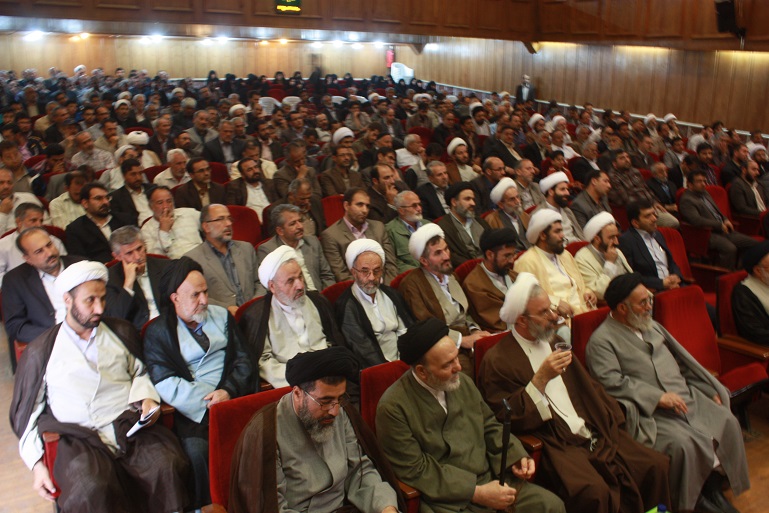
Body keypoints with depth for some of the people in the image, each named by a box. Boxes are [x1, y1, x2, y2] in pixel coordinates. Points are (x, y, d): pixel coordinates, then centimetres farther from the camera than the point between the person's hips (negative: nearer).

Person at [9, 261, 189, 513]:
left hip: (130, 426, 2)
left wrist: (147, 399, 4)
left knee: (167, 466, -28)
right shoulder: (41, 350, 10)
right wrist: (37, 464, 5)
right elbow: (26, 412, 14)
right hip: (79, 437, -1)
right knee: (91, 490, -33)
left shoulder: (121, 332, 15)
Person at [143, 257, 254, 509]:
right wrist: (206, 400, -14)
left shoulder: (221, 316, 18)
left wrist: (228, 390, -7)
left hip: (233, 396, 3)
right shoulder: (158, 332, 6)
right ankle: (205, 505, -6)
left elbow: (242, 359, 12)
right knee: (196, 450, -31)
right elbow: (165, 383, -4)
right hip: (193, 409, -2)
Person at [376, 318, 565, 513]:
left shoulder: (463, 383, 2)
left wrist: (515, 457, -2)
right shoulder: (393, 407, -15)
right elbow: (415, 471, -14)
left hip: (491, 480, 6)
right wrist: (477, 493, -16)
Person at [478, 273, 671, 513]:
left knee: (657, 465, -8)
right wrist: (541, 378, -19)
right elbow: (507, 419, -12)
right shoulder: (497, 361, -8)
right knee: (594, 491, -31)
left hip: (595, 434, 7)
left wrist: (613, 422, 8)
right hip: (554, 445, -7)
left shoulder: (554, 341, 17)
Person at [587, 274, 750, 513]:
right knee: (682, 442, -30)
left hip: (687, 396, 8)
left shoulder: (650, 325, 19)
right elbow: (613, 383, -18)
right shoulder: (602, 340, -6)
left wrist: (711, 389, 16)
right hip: (650, 411, -8)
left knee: (727, 421, -13)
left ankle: (713, 486, 1)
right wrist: (658, 397, -21)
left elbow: (683, 359, 24)